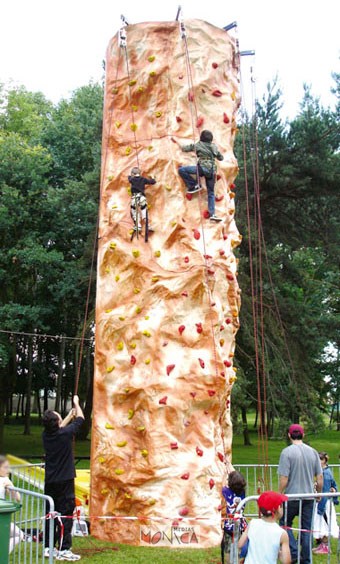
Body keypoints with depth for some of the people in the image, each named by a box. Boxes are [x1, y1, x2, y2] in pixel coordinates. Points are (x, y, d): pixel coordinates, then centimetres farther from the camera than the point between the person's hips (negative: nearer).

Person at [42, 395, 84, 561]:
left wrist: (70, 415, 35)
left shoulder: (46, 434, 0)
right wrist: (76, 403, 19)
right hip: (65, 481, -6)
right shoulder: (65, 434, -15)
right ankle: (63, 550, -3)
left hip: (50, 481, 6)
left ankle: (49, 547, 18)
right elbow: (81, 418, 2)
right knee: (66, 514, -3)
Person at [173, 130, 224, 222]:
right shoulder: (214, 146, 15)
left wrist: (176, 141, 25)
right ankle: (212, 214, 2)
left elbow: (184, 148, 10)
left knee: (181, 170, 0)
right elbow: (221, 158, 24)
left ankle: (194, 185, 2)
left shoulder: (197, 145, 4)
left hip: (203, 168, -5)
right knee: (211, 193, 11)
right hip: (212, 171, 5)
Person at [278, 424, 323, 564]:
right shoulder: (313, 452, 1)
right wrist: (319, 494, 19)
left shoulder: (287, 452, -13)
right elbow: (320, 478, 5)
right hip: (309, 496, 4)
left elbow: (284, 479, -16)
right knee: (306, 528, 12)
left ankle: (293, 553, 4)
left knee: (285, 523, 14)